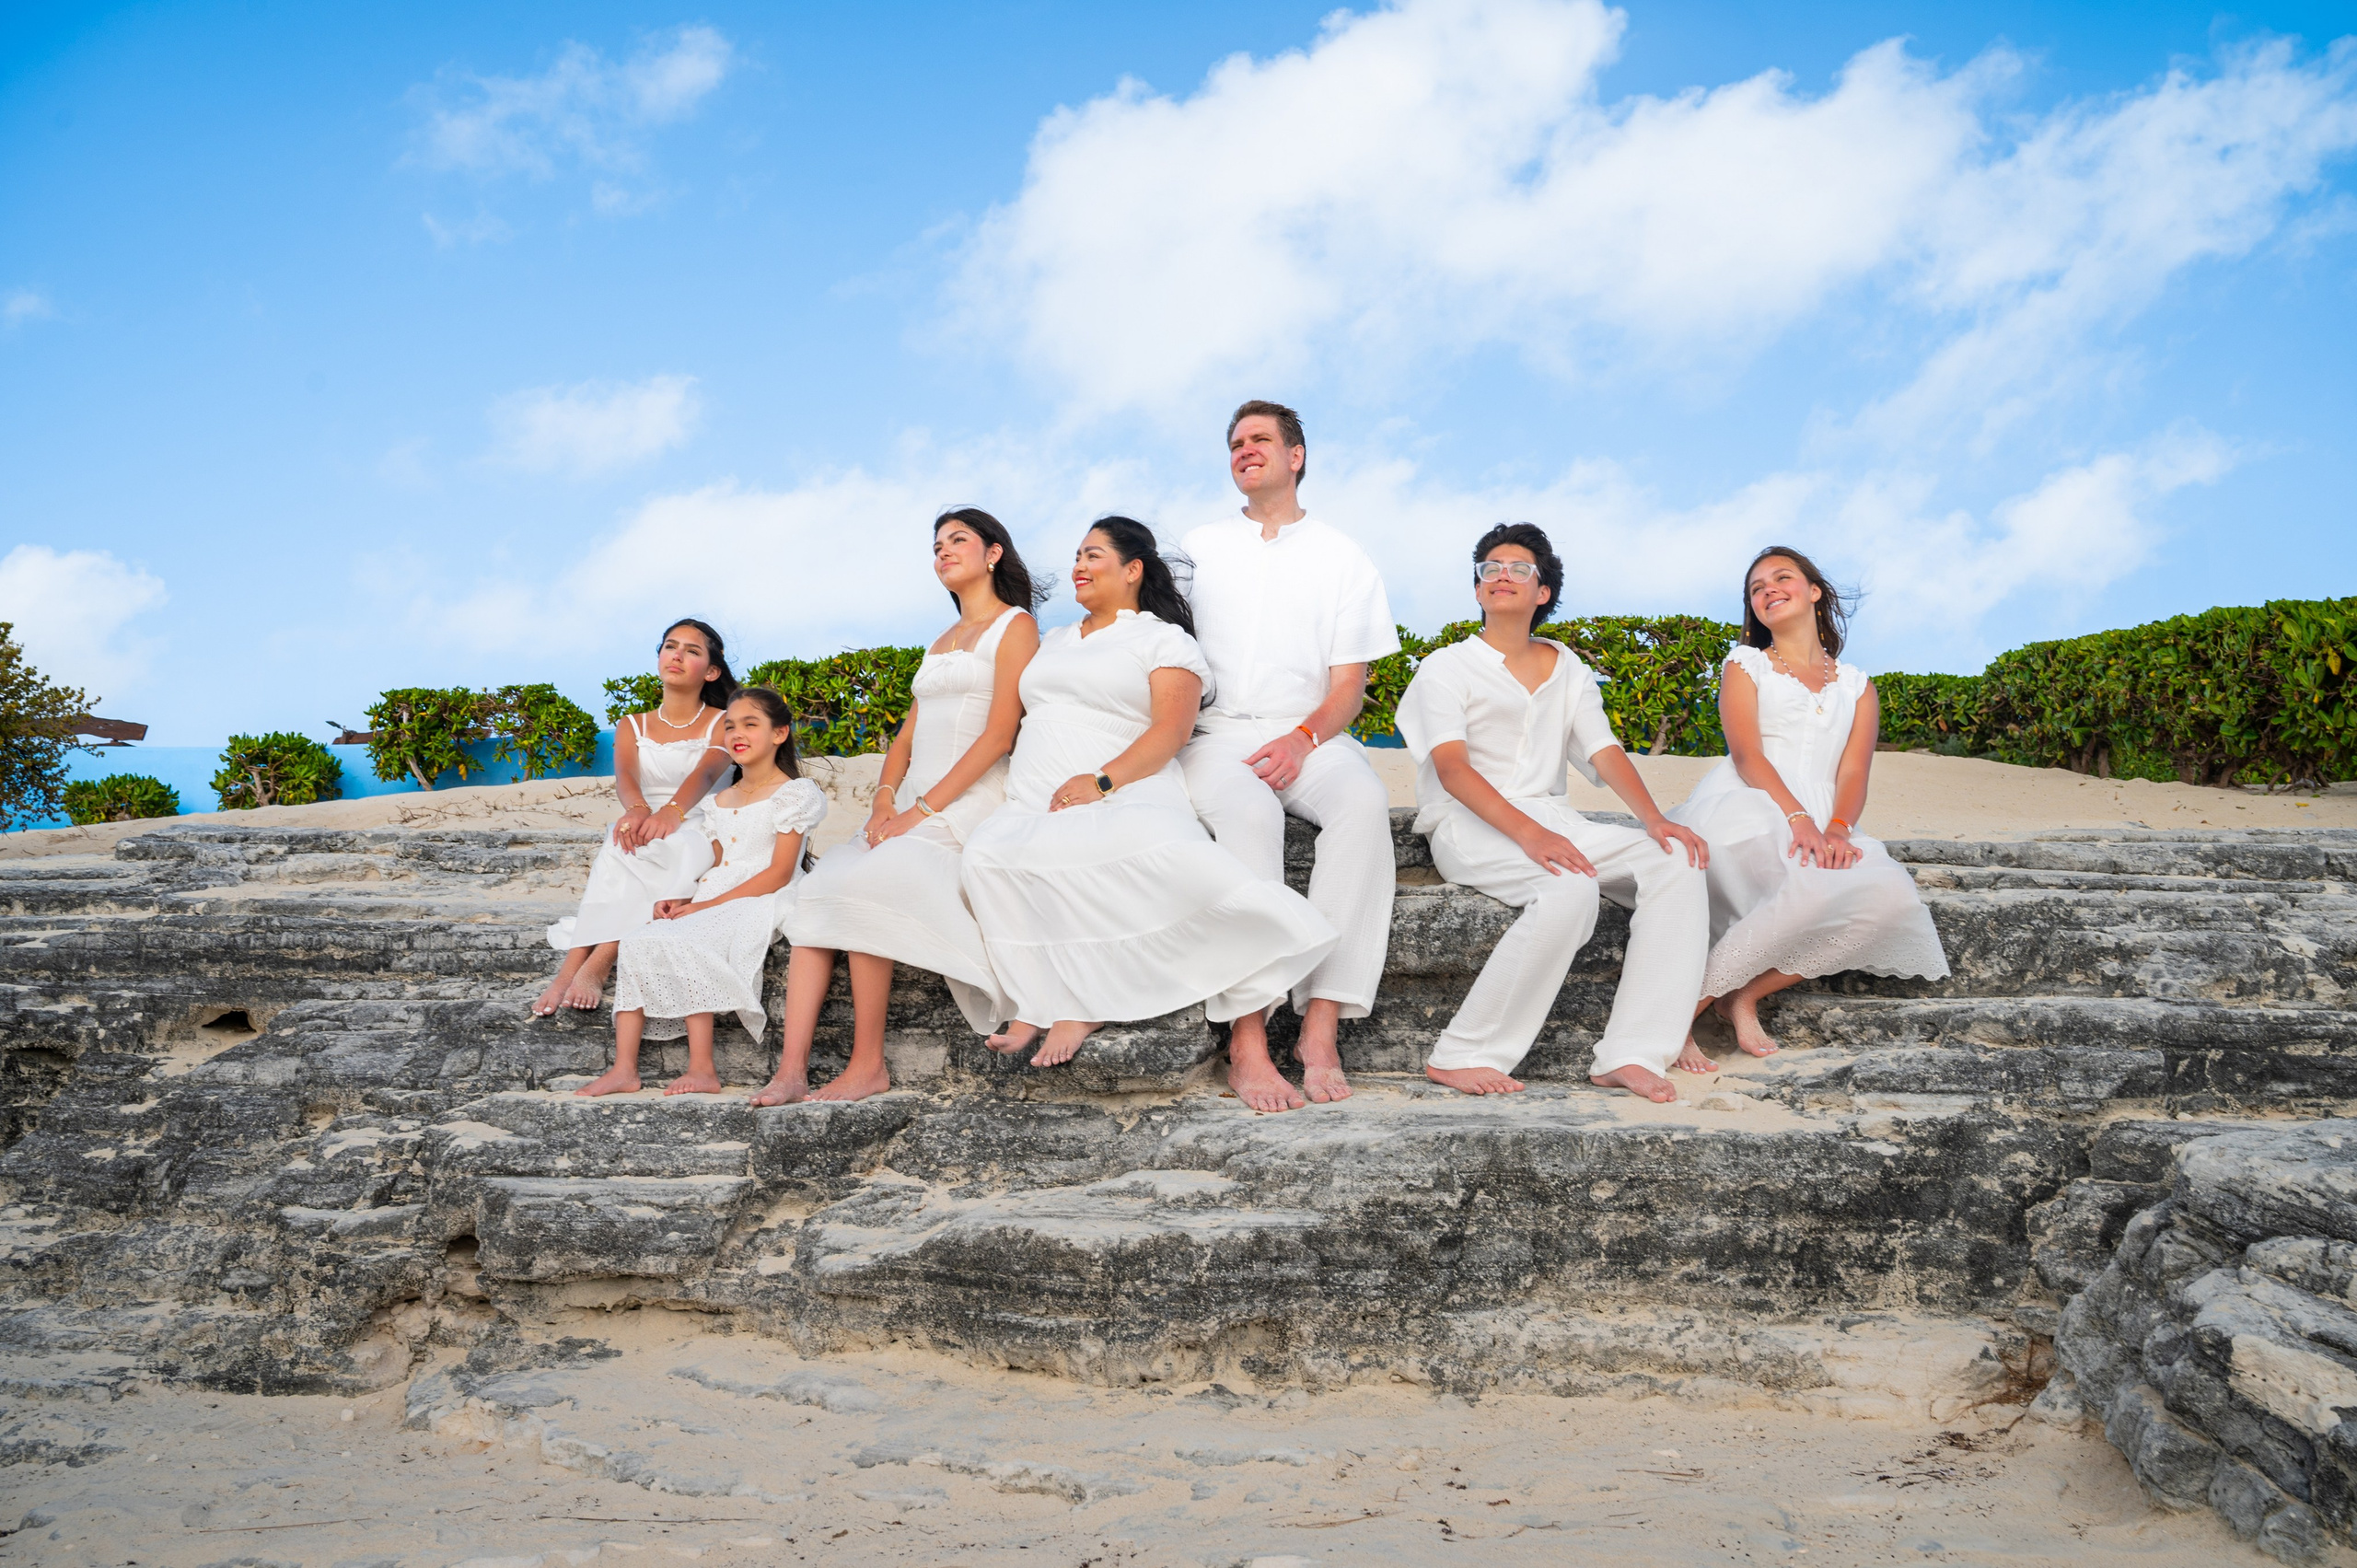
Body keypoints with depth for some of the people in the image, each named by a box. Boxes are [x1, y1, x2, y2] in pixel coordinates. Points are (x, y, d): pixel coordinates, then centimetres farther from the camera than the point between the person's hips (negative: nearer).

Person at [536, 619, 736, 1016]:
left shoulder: (722, 724, 5)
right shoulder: (632, 726, 14)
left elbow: (705, 773, -18)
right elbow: (625, 776, -8)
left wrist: (672, 812, -42)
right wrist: (637, 811, -35)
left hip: (697, 836, -2)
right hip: (645, 836, 2)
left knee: (682, 849, -37)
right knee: (621, 846, -34)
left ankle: (596, 966, -44)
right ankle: (572, 967, -43)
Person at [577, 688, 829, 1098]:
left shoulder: (793, 793, -2)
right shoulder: (719, 801, 22)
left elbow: (778, 874, -11)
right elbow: (713, 868, 18)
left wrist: (706, 906, -15)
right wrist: (678, 900, -4)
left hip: (758, 905, -7)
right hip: (709, 905, 7)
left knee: (680, 945, -31)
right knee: (638, 942, -17)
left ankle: (702, 1069, -29)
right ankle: (623, 1069, -19)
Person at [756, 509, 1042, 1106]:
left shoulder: (1015, 626, 2)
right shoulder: (941, 642, 27)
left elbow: (999, 734, -9)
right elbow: (906, 736, 20)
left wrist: (923, 809, -15)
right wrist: (884, 801, -1)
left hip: (969, 799, -7)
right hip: (913, 803, 7)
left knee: (861, 884, -30)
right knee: (817, 893, -17)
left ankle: (868, 1064, -23)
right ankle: (791, 1072, -24)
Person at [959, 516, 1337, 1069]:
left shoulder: (1164, 639, 10)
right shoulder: (1053, 641, 32)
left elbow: (1171, 730, -4)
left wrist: (1102, 781, -18)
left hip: (1120, 797, -5)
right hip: (1032, 804, 5)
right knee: (986, 855, -30)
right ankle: (1053, 1004, -30)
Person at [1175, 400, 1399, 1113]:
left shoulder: (1341, 557, 14)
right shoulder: (1197, 549, 17)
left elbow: (1350, 682, 7)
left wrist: (1303, 739, -13)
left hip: (1309, 736, 1)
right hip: (1214, 733, 0)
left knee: (1363, 800, -34)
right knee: (1249, 812, -36)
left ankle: (1322, 1024, -37)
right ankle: (1248, 1040, -39)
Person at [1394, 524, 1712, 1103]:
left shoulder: (1568, 670, 20)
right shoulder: (1446, 667, 3)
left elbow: (1604, 751, 10)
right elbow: (1451, 766, -12)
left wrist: (1653, 817, -11)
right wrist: (1527, 833, -27)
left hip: (1549, 819, 6)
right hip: (1469, 824, -5)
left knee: (1677, 863, -18)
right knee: (1572, 890, -34)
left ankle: (1630, 1055, -26)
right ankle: (1463, 1055, -25)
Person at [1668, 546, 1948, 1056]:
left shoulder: (1857, 686, 23)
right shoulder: (1745, 665, 15)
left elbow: (1854, 774, 7)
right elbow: (1746, 754, -2)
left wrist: (1837, 828, -17)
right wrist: (1798, 818, -20)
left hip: (1822, 825, 4)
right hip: (1749, 811, -4)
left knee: (1892, 896, -28)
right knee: (1814, 888, -36)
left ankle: (1744, 995, -20)